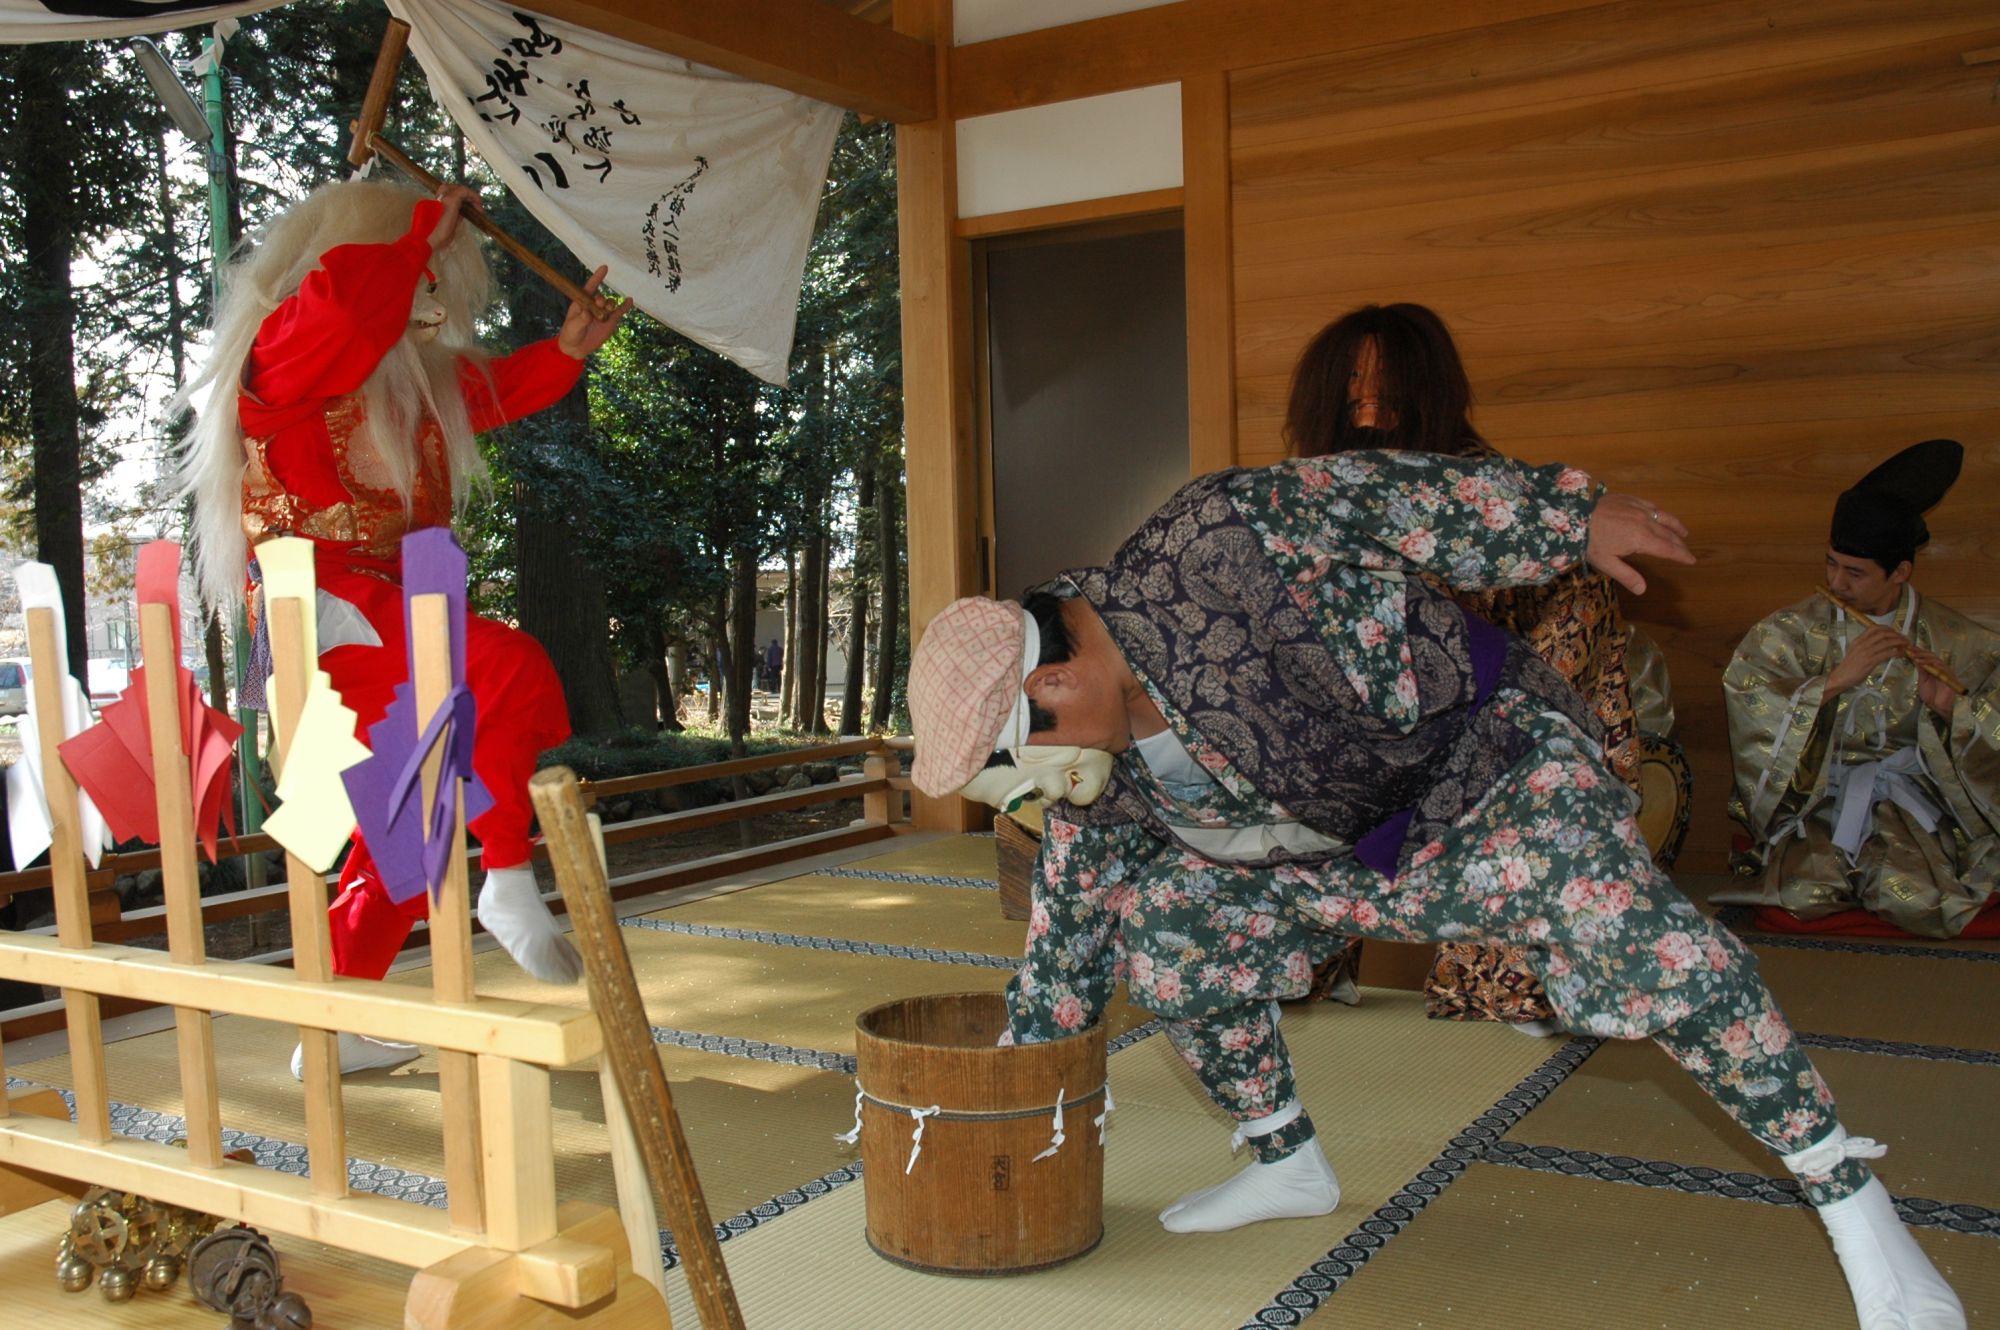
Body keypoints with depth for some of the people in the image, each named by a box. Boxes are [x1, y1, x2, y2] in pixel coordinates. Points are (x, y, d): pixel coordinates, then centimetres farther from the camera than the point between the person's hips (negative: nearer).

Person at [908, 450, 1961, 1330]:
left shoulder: (1189, 560, -31)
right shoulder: (1091, 773, -6)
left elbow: (1372, 496, -22)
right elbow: (1073, 905, 10)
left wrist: (1575, 516, -16)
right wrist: (1023, 1054, 17)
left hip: (1481, 760, -7)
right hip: (1334, 852, 7)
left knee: (1628, 933, -29)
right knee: (1162, 934, -1)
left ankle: (1849, 1197, -13)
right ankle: (1287, 1161, 20)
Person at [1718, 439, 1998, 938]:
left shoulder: (1953, 640, 0)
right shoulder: (1794, 629, -3)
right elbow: (1744, 689, -19)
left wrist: (1951, 708, -19)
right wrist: (1837, 679, -25)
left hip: (1906, 794, 1)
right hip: (1814, 788, -1)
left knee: (1923, 907, -24)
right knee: (1804, 894, -28)